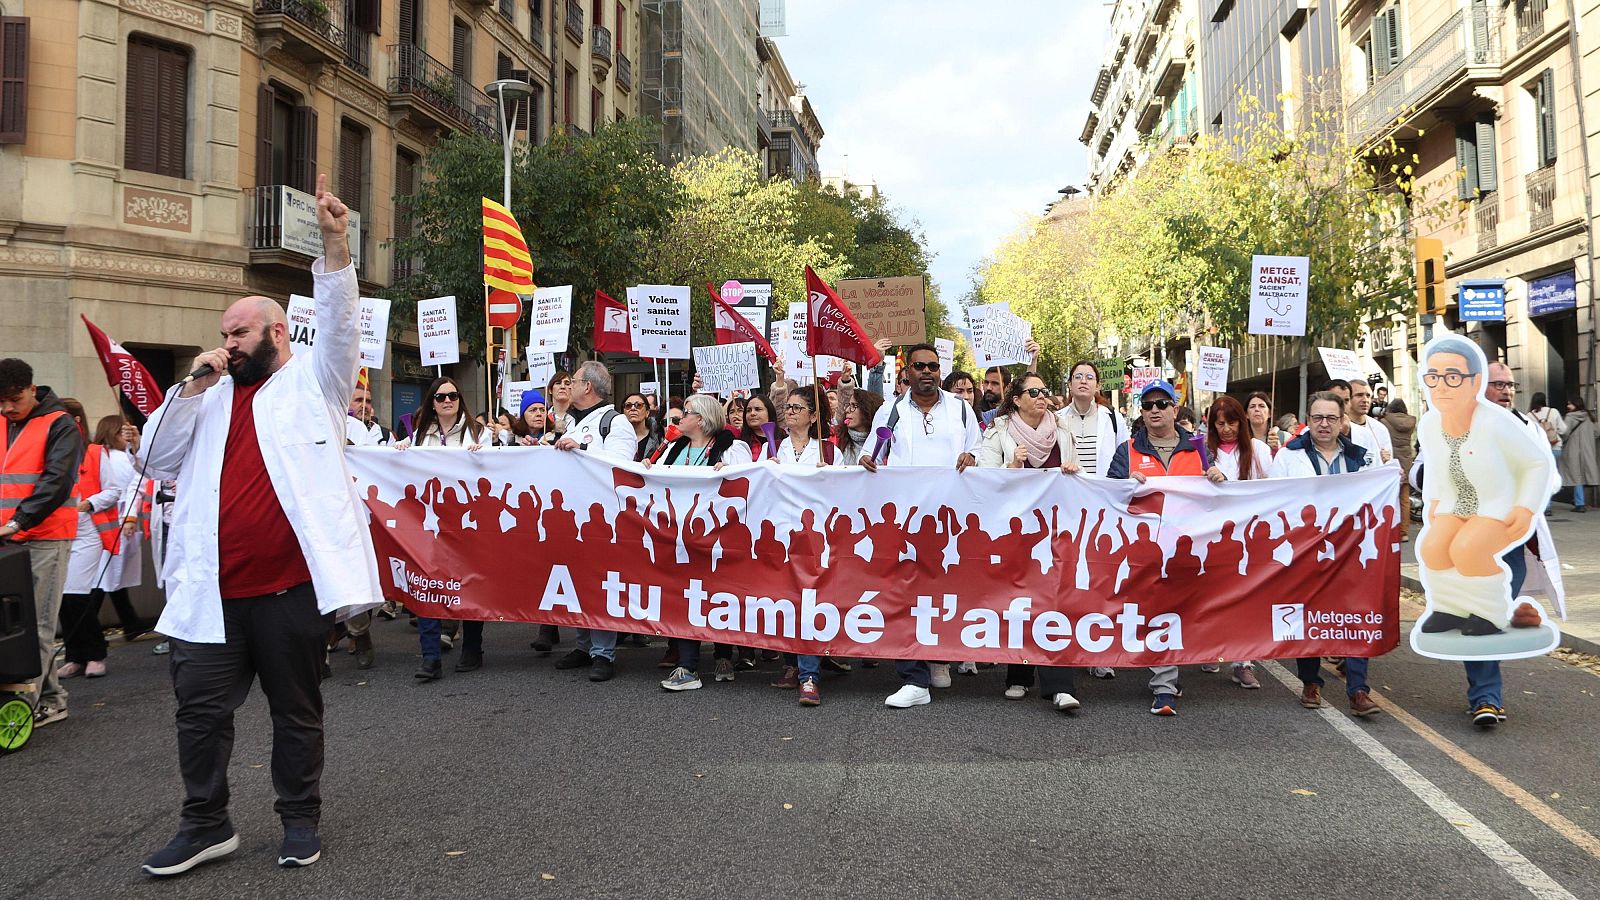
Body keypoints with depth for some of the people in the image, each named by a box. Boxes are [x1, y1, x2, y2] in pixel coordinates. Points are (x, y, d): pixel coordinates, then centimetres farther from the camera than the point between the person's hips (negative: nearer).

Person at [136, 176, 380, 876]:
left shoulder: (313, 381, 4)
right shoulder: (212, 396, 16)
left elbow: (340, 324, -11)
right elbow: (157, 462, 11)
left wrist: (334, 246, -24)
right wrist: (192, 387, 1)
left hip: (291, 585, -4)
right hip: (212, 588, 4)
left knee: (297, 709, 9)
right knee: (200, 708, 6)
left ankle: (300, 819, 24)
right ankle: (206, 824, 23)